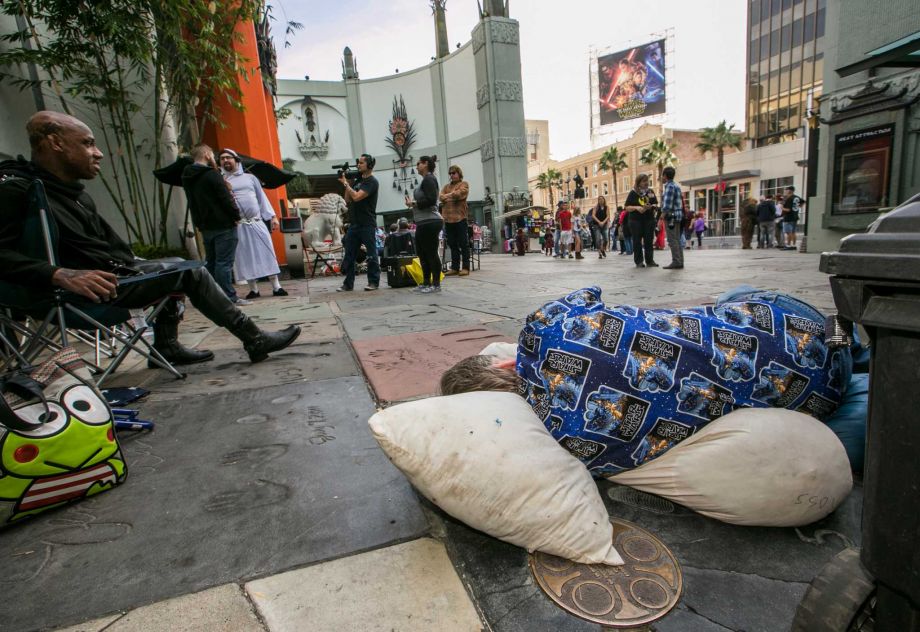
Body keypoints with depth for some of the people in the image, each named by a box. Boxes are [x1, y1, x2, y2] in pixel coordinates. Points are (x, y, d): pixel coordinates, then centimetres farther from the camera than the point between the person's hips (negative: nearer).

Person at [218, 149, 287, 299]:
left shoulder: (250, 177, 14)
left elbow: (262, 197, 12)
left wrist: (272, 216, 5)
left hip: (257, 222, 1)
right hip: (238, 225, -1)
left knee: (267, 253, -3)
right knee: (246, 257, 1)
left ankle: (276, 287, 0)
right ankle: (254, 289, 9)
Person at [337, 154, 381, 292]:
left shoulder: (372, 182, -7)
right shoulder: (358, 181, 17)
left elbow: (356, 197, -19)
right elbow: (348, 200, 15)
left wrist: (346, 184, -6)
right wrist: (346, 184, 6)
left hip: (367, 224, -8)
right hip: (354, 223, 8)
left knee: (371, 254, 0)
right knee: (349, 255, 6)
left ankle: (373, 282, 8)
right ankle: (348, 283, 11)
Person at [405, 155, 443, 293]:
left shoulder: (429, 179, -10)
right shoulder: (425, 179, 19)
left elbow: (431, 200, -21)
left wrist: (414, 203, -11)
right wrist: (413, 203, 9)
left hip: (430, 222, -10)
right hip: (424, 223, 10)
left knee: (431, 253, -5)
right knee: (422, 253, 13)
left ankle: (436, 284, 2)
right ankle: (426, 282, 21)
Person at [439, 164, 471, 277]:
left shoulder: (464, 184, 7)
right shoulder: (446, 186, 21)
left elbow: (460, 193, -11)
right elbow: (441, 197, 6)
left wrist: (448, 195, -1)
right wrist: (453, 197, -10)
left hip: (460, 217, -5)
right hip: (448, 218, 5)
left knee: (463, 244, -4)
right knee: (453, 245, 7)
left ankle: (465, 267, -2)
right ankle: (455, 268, 11)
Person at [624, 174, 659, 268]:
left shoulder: (651, 192, 10)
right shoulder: (633, 193, 1)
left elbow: (656, 205, 12)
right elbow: (627, 208, -1)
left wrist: (651, 206, -11)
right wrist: (636, 208, -18)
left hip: (649, 219, 3)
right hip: (636, 221, -3)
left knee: (649, 241, 2)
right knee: (637, 241, -1)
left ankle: (650, 261, 7)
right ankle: (639, 262, 4)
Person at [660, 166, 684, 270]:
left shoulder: (669, 186, -12)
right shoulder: (676, 186, 18)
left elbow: (667, 203, -19)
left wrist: (663, 214, -15)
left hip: (671, 216, -10)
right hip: (677, 216, 10)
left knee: (672, 241, -9)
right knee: (677, 240, 10)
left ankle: (676, 262, -10)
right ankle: (679, 262, 12)